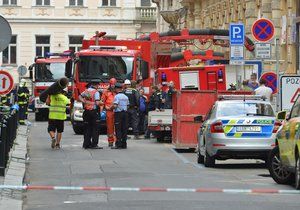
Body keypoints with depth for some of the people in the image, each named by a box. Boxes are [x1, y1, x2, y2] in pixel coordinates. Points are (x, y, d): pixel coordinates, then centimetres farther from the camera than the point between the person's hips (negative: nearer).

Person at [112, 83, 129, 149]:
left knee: (118, 129, -4)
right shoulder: (126, 97, 11)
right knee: (124, 129, 7)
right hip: (125, 113, 6)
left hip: (118, 113, -6)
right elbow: (128, 106, 13)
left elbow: (115, 105, -19)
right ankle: (124, 144, 9)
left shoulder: (117, 96, -11)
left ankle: (118, 144, -7)